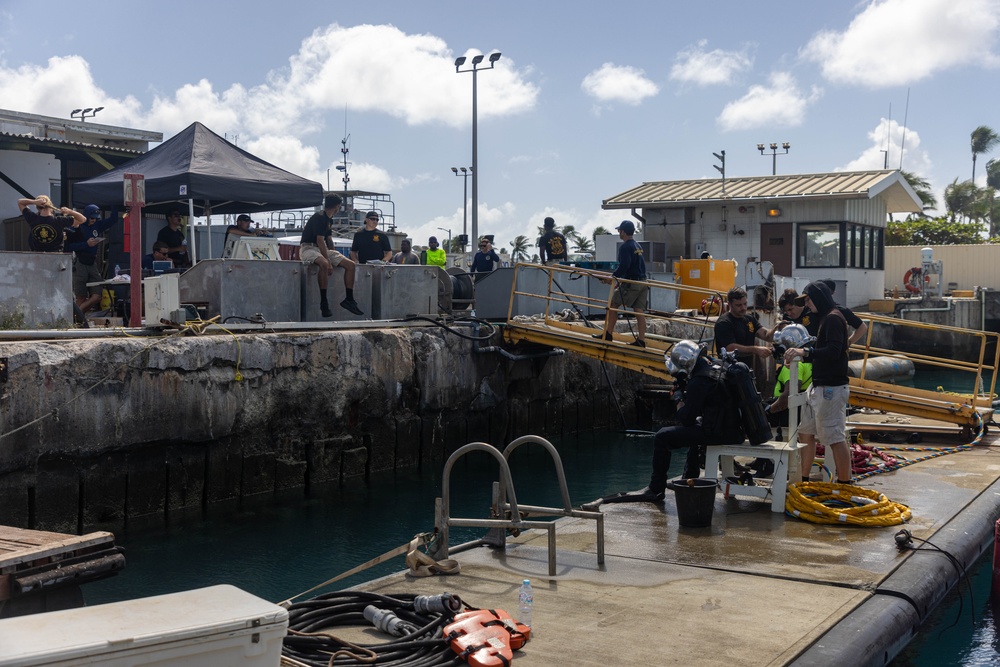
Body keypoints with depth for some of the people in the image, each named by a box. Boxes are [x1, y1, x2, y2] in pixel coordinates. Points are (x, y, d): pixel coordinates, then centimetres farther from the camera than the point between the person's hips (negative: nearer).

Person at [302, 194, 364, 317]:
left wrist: (334, 256, 7)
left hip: (323, 250, 9)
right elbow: (320, 241, -20)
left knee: (351, 265, -5)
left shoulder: (329, 219, 16)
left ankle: (349, 299, -3)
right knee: (324, 264, -41)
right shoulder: (319, 217, -14)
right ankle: (323, 302, -35)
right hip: (308, 248, -9)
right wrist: (329, 261, -24)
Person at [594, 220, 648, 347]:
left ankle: (607, 335, 1)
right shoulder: (638, 246, 18)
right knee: (639, 311, 4)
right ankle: (641, 340, 1)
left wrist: (613, 277, -18)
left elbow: (624, 266, -22)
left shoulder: (625, 247, -10)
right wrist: (619, 279, 26)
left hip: (631, 284, -8)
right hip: (642, 283, 8)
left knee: (613, 304, 1)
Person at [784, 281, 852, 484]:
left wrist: (805, 352, -31)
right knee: (806, 432, 13)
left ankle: (844, 483, -1)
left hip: (831, 389, -11)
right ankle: (803, 480, 20)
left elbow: (833, 351, -24)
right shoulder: (825, 318, 18)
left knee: (836, 438, -7)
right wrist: (800, 356, 12)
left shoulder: (833, 318, -13)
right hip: (819, 387, 11)